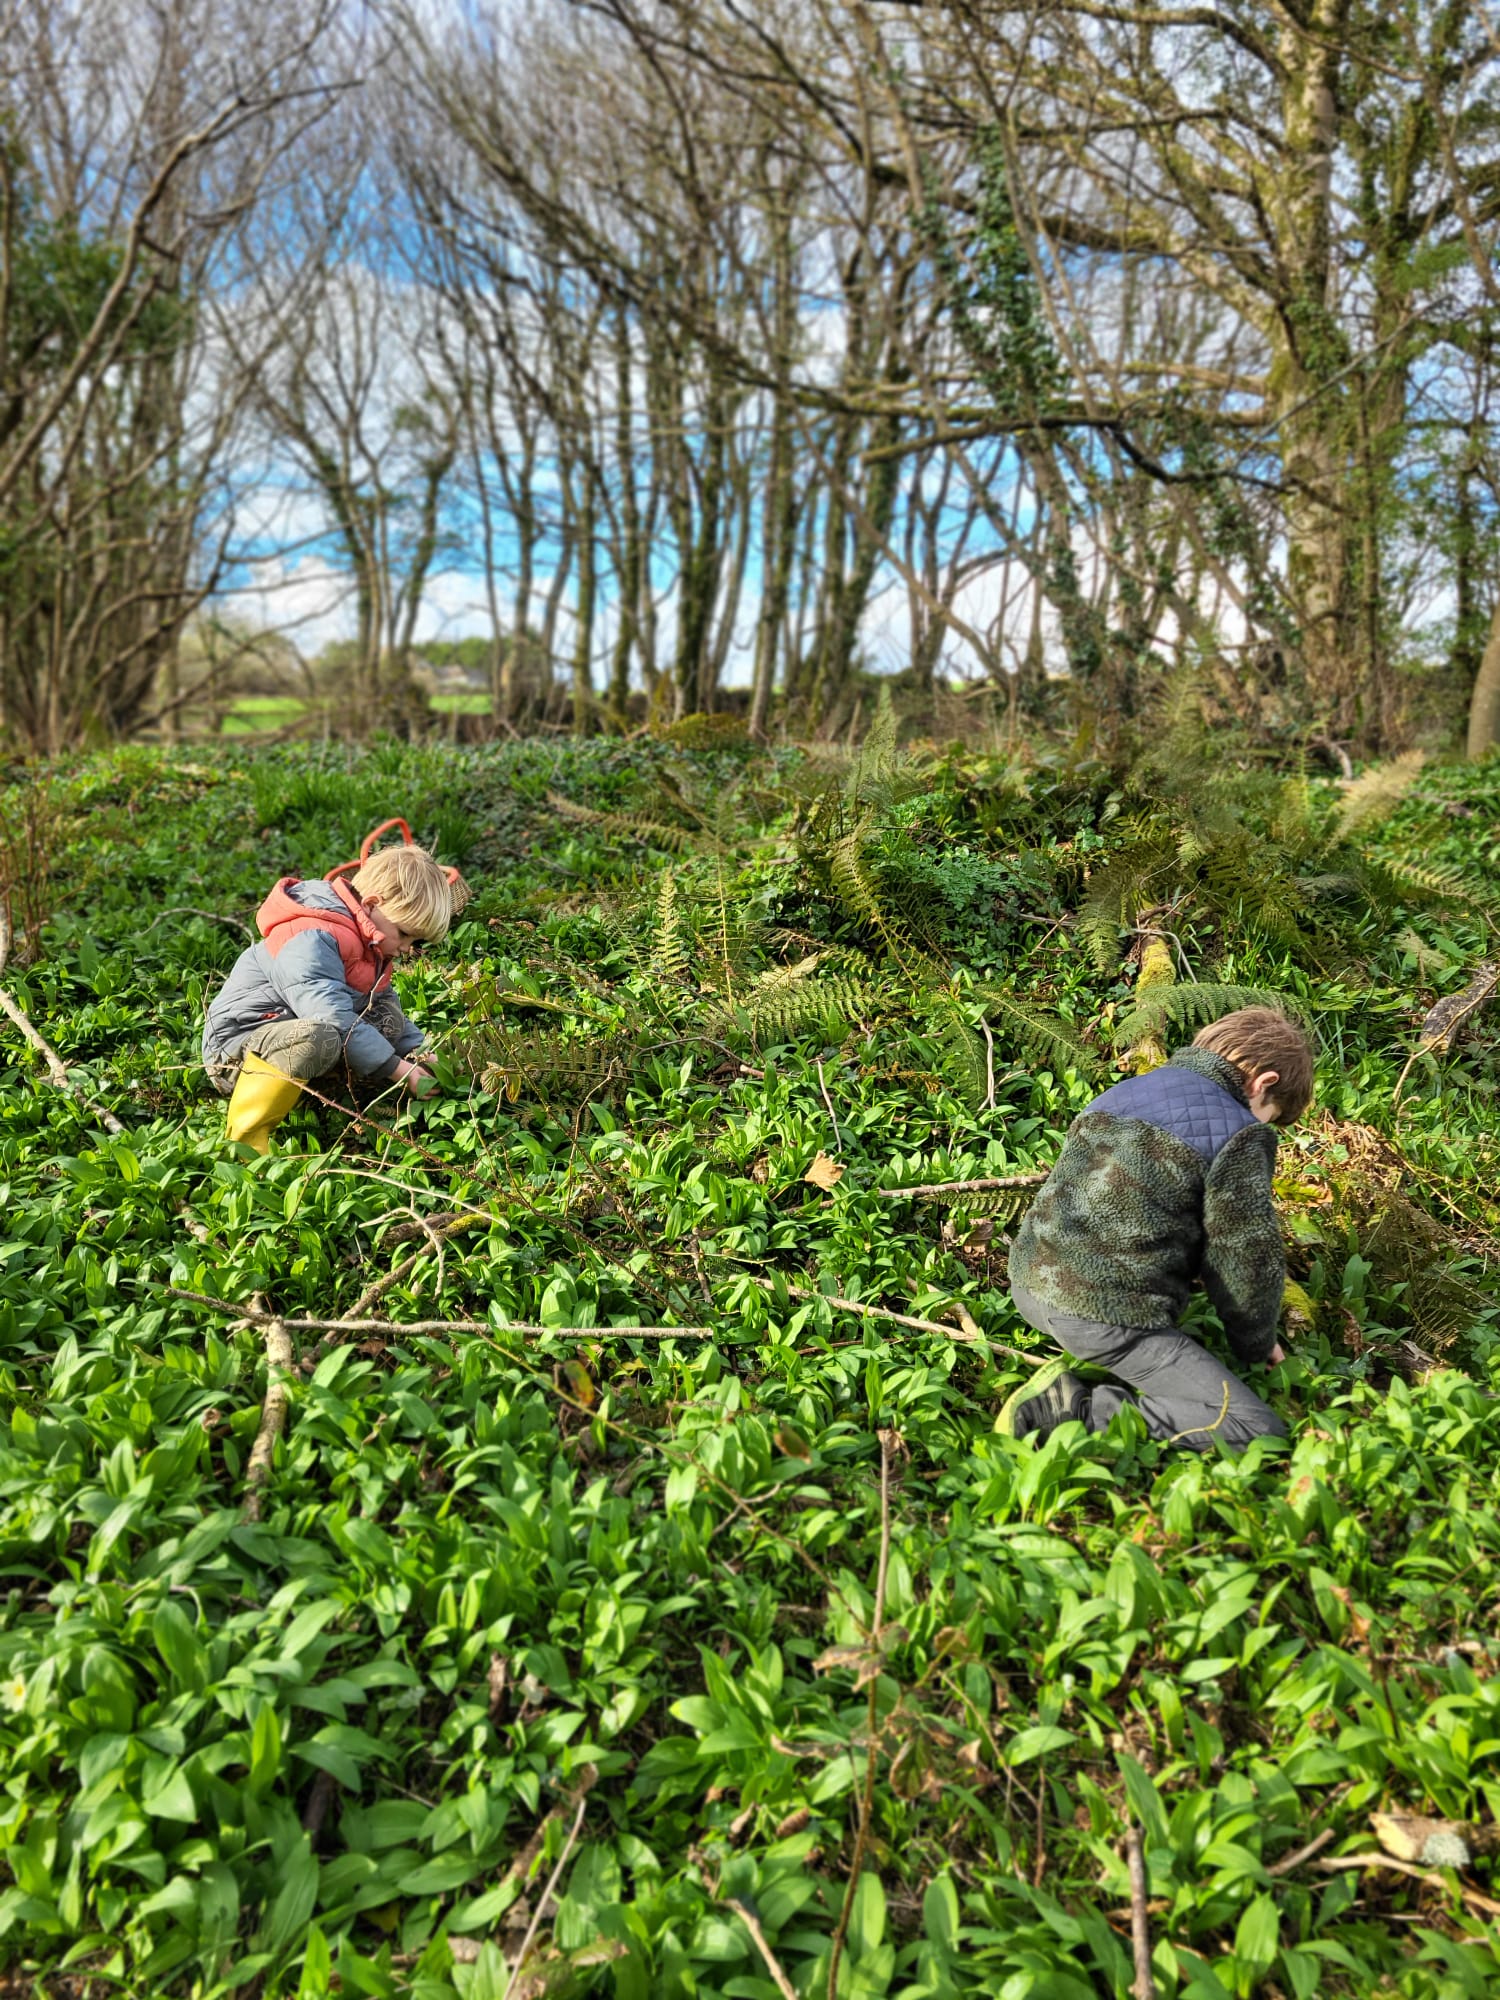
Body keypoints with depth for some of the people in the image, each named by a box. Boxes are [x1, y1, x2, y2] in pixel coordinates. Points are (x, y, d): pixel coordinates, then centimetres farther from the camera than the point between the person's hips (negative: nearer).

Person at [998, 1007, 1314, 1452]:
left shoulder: (1120, 1094, 18)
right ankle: (1075, 1411, -15)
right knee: (1258, 1431, -8)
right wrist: (1257, 1345, 18)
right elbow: (1246, 1259, -3)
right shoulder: (1237, 1135, -4)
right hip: (1110, 1315, -9)